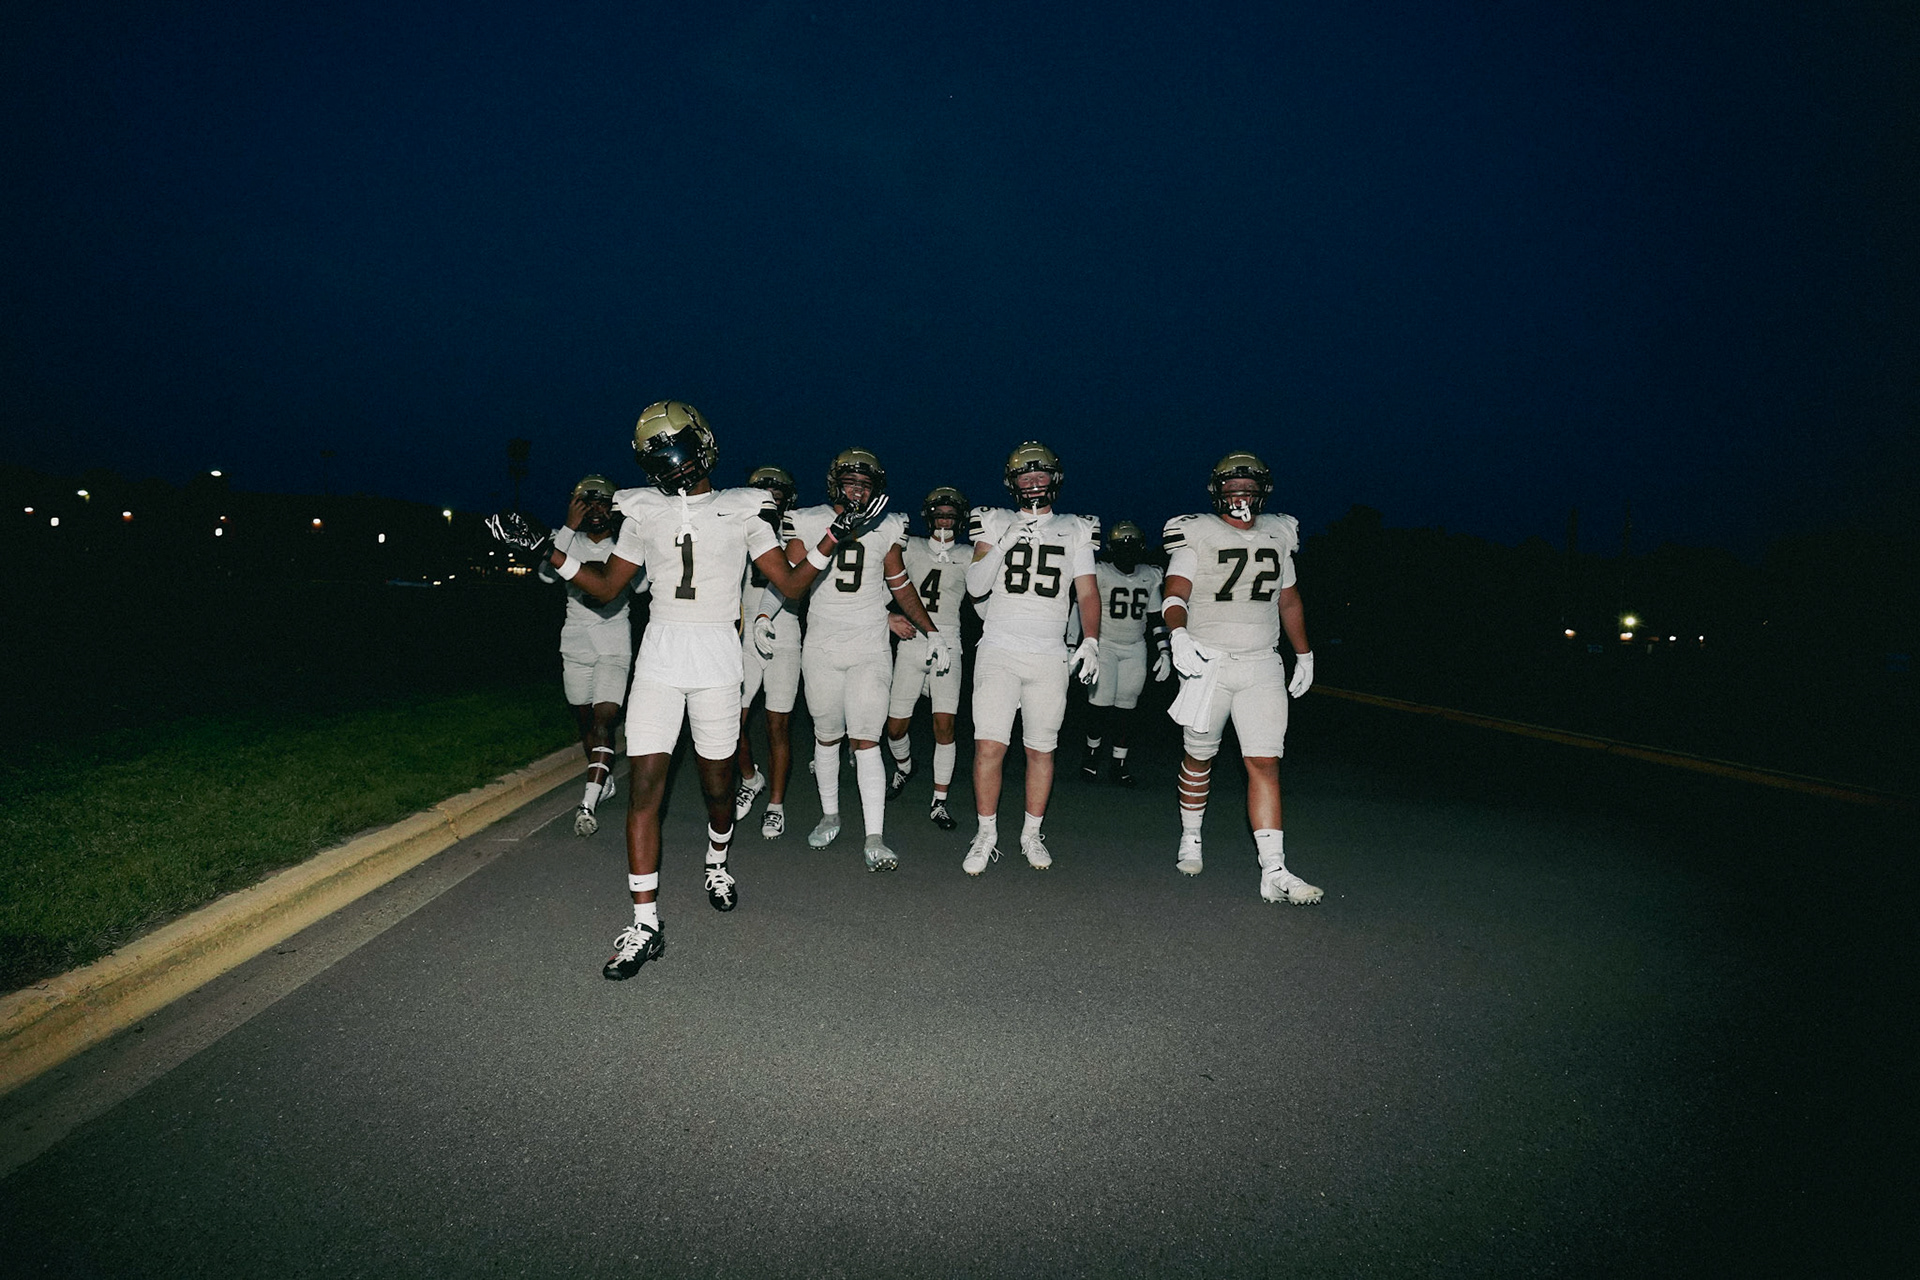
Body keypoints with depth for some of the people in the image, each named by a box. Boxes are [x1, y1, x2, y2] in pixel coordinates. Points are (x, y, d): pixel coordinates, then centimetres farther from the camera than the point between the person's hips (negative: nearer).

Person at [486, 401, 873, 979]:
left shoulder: (742, 510, 2)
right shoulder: (644, 513, 8)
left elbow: (790, 584, 1)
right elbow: (606, 587, 14)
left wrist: (834, 537, -11)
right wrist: (546, 550, 4)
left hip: (717, 660, -1)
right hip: (658, 658, 1)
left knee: (717, 784, 9)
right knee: (644, 786, -7)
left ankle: (717, 864, 42)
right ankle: (645, 925, -2)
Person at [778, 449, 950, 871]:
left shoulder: (885, 529, 2)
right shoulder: (808, 523, -2)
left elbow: (901, 586, 13)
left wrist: (931, 631, 11)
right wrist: (765, 614, -13)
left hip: (870, 650, -1)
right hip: (821, 647, 1)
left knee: (866, 741, -7)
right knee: (826, 737, 13)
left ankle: (875, 839, -7)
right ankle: (830, 815, 32)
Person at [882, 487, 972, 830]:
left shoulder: (968, 557, 7)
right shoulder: (911, 548, 8)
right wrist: (890, 618, -5)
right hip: (909, 643, 1)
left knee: (944, 725, -11)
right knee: (896, 727, 3)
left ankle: (939, 803, 0)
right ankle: (904, 766, 38)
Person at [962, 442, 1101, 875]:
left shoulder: (1074, 530, 12)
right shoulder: (996, 523, 8)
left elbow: (1087, 594, 9)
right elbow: (976, 587, -2)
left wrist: (1090, 641, -6)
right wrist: (1004, 543, -14)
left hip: (1050, 657, 1)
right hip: (998, 652, -1)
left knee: (1041, 749, 7)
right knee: (989, 746, -8)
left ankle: (1032, 834, 22)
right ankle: (986, 835, 8)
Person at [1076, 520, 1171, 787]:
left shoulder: (1150, 577, 7)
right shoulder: (1099, 573, -7)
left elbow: (1155, 618, 13)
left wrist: (1164, 651, 7)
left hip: (1135, 649, 4)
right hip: (1104, 644, -3)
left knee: (1126, 707, 4)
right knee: (1102, 701, -12)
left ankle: (1119, 763, 15)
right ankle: (1092, 752, 11)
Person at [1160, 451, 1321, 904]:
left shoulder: (1277, 535, 11)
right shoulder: (1197, 535, -3)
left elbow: (1289, 600, 21)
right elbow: (1176, 593, -13)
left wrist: (1304, 655, 22)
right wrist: (1179, 634, -32)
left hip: (1262, 666, 3)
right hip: (1206, 663, -3)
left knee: (1265, 763, -5)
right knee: (1199, 757, 11)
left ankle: (1274, 872, -6)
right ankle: (1190, 839, 33)